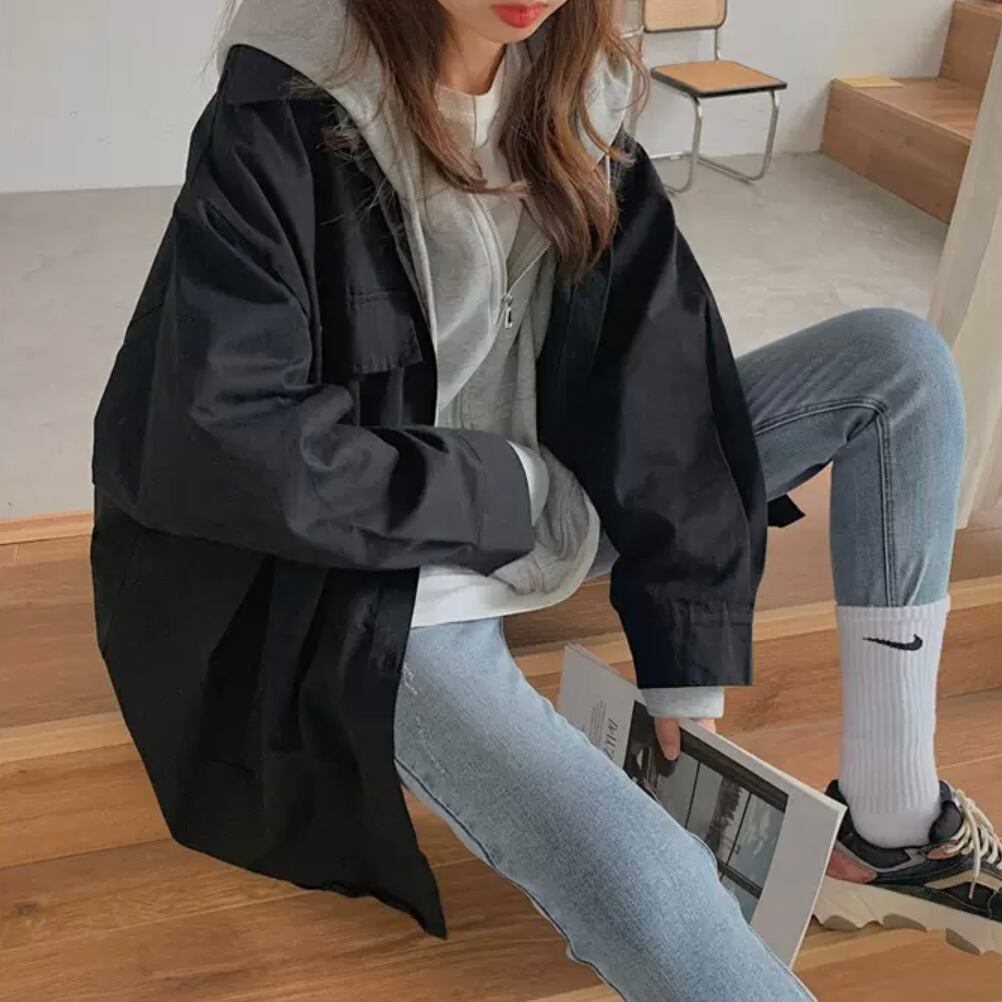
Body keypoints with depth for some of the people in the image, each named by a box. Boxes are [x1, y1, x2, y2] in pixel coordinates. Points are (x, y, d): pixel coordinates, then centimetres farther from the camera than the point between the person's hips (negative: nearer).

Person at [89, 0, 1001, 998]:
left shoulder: (573, 94, -1)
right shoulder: (277, 120, -17)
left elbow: (658, 370, -7)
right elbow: (226, 437, -22)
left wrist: (686, 672, -11)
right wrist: (502, 490, -15)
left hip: (555, 501, 7)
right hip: (373, 579, -6)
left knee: (899, 359, -5)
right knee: (649, 895, -31)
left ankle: (896, 832, -2)